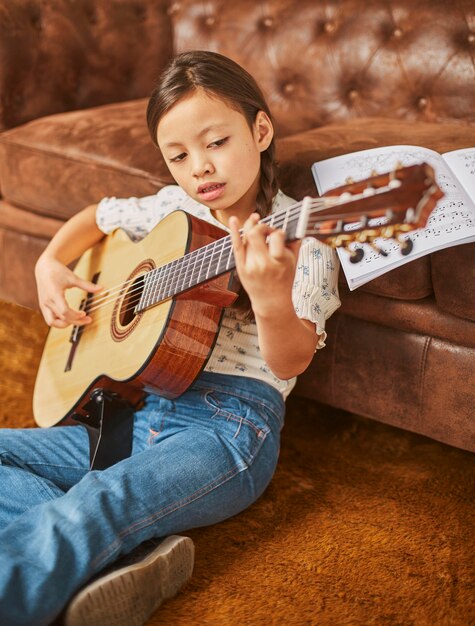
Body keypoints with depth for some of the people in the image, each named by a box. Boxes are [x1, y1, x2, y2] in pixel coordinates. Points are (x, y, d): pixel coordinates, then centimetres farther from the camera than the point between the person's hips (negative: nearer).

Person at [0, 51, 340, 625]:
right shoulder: (172, 208, 9)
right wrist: (50, 265, 8)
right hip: (134, 410, 8)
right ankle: (124, 550, -22)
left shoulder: (301, 238, -8)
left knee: (99, 504, -35)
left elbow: (288, 364, -17)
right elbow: (94, 218, 28)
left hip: (227, 426, -8)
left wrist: (270, 298, -39)